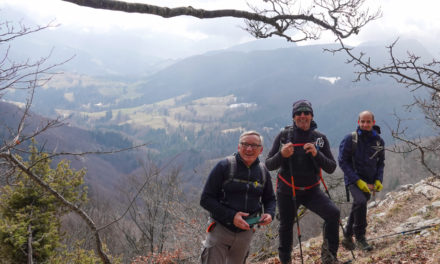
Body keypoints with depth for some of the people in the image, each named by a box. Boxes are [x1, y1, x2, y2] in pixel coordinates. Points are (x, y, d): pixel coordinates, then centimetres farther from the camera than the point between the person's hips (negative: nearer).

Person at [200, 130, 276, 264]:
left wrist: (270, 214, -7)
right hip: (220, 229, -4)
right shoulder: (224, 166, -10)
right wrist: (231, 216, -23)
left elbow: (270, 199, 17)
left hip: (245, 232, 4)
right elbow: (206, 199, -12)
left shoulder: (263, 172, 4)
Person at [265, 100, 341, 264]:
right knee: (286, 227, 11)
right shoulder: (284, 136, -5)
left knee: (333, 213, -23)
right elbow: (269, 165, -6)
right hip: (287, 191, 0)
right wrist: (282, 155, -27)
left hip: (311, 191, 0)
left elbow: (331, 168, -7)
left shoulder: (320, 138, -2)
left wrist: (316, 154, -25)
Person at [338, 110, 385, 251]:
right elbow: (343, 161, -9)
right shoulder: (350, 139, -9)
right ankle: (360, 238, -16)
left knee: (357, 207, 12)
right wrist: (358, 181, -15)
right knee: (361, 201, -28)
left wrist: (378, 180, -1)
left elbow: (380, 163, 15)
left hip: (369, 182, 5)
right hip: (353, 180, -5)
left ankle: (347, 237, 31)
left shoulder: (378, 141, 3)